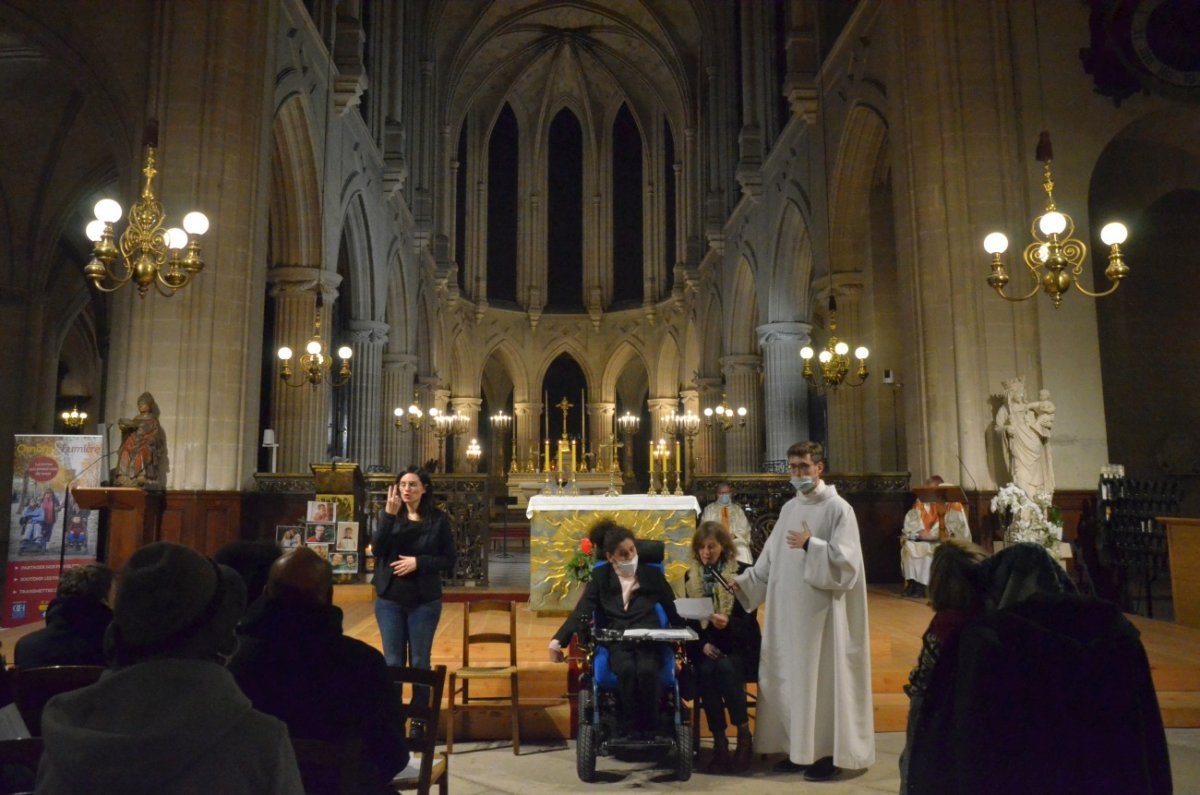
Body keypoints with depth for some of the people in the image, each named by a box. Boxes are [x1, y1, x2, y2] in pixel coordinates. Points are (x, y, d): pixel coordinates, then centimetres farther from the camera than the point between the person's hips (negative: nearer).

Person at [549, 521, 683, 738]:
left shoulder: (653, 574, 13)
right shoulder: (600, 576, 11)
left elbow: (673, 611, 14)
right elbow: (582, 612, 1)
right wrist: (558, 640, -13)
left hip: (648, 640, 0)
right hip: (616, 643, 0)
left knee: (647, 670, -32)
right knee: (627, 670, -33)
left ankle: (649, 729, -11)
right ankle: (631, 729, -13)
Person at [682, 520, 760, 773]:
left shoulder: (743, 572, -4)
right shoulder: (691, 576, 7)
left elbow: (749, 621, -8)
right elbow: (689, 620, 8)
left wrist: (728, 624, -29)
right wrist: (702, 644, -11)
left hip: (739, 646, -2)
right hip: (706, 647, 2)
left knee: (725, 667, -34)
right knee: (706, 671, -30)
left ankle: (744, 734, -17)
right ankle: (719, 743, -21)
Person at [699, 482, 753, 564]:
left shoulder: (738, 509, 19)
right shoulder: (709, 509, 15)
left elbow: (745, 529, 11)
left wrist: (734, 535, -8)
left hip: (736, 541, 1)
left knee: (743, 551, -31)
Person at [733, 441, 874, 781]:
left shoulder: (838, 509, -7)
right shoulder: (789, 508, 12)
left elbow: (846, 561, -15)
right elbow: (772, 559, 13)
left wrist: (811, 545, -21)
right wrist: (741, 582, 5)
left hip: (821, 611, -6)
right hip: (788, 611, 7)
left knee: (821, 678, 1)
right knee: (790, 678, 11)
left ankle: (828, 752, 14)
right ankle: (799, 748, 24)